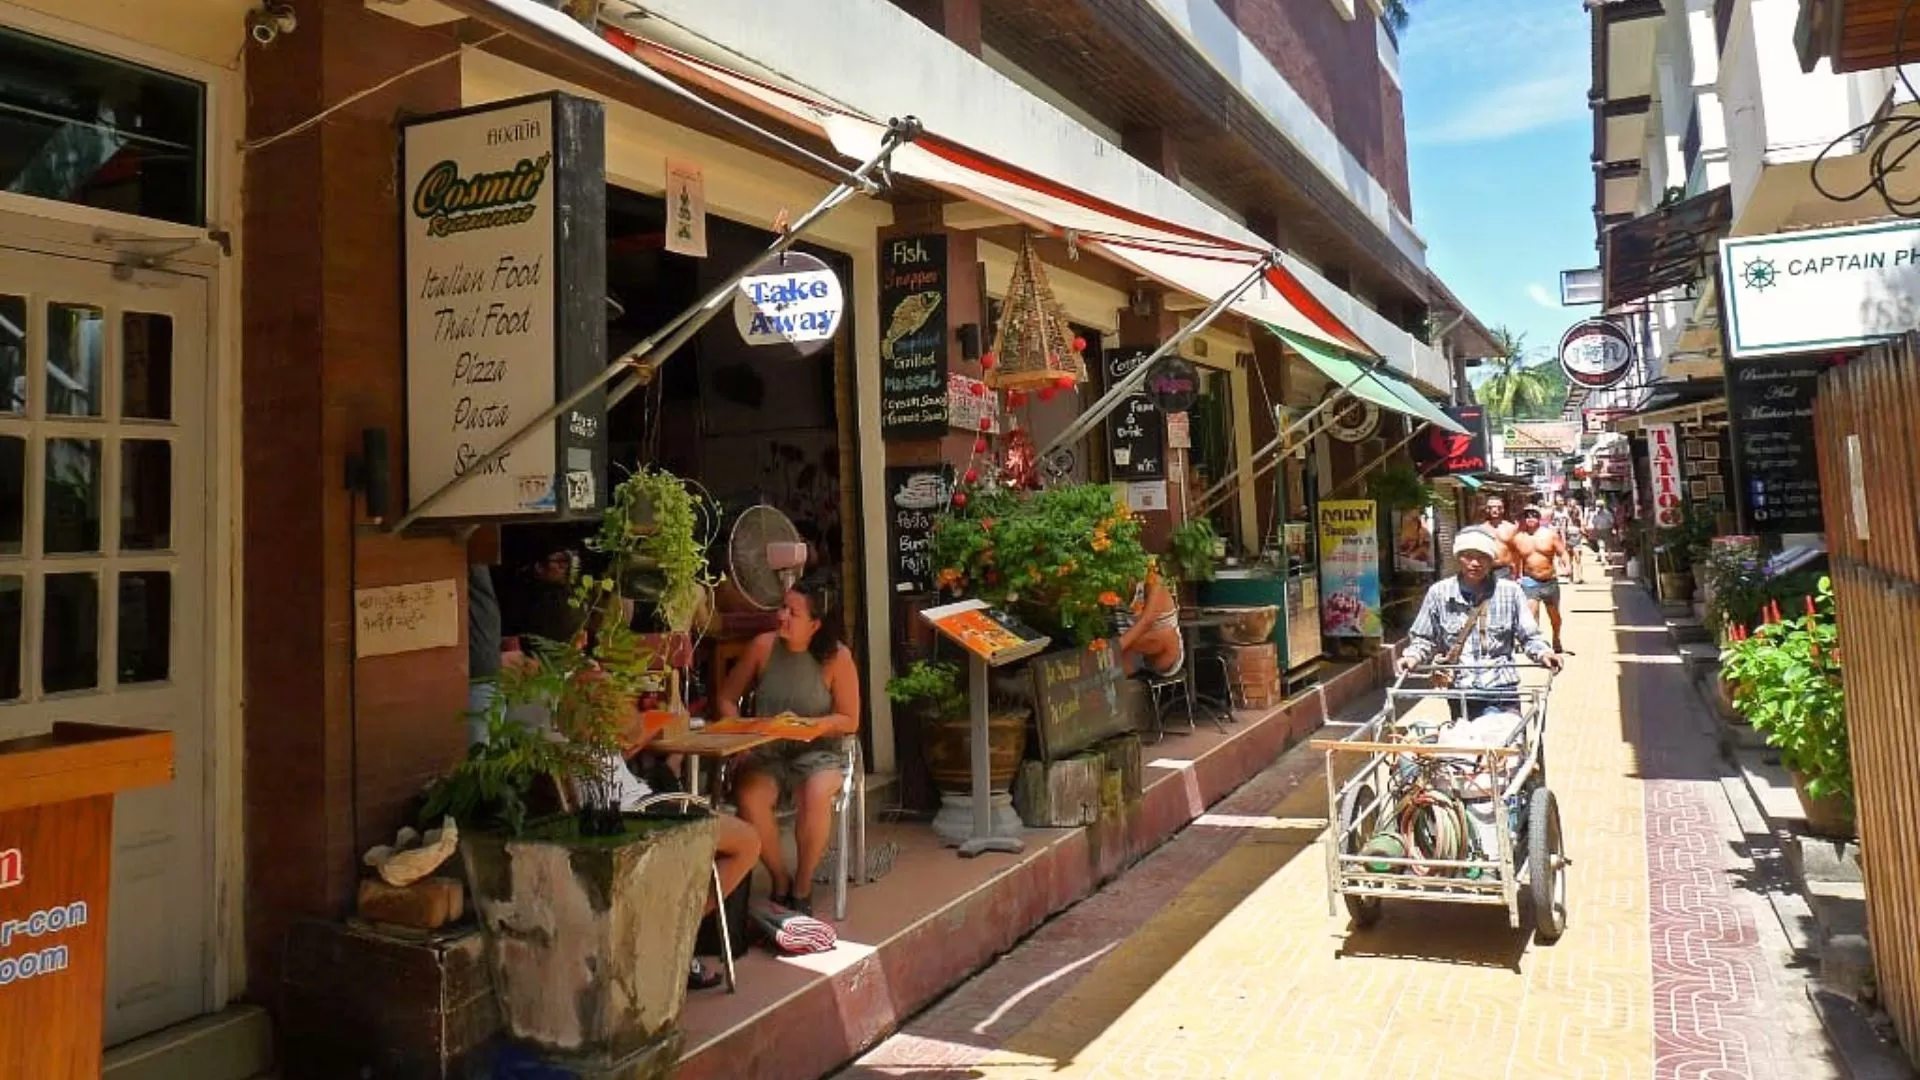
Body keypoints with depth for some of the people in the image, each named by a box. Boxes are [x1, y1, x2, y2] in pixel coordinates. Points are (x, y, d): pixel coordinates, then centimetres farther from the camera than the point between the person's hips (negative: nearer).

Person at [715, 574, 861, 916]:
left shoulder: (837, 657, -9)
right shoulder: (763, 646, -3)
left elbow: (849, 721, -4)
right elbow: (726, 697, 7)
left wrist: (805, 724, -19)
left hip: (818, 752, -2)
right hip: (765, 751, 2)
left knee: (815, 796, -34)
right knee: (748, 796, -30)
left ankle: (802, 888, -10)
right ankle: (780, 881, -6)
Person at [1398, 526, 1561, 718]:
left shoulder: (1509, 592, 0)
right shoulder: (1439, 593, 1)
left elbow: (1529, 636, 4)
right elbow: (1424, 638, 9)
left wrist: (1542, 652, -15)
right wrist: (1413, 656, -9)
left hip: (1501, 690, -1)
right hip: (1460, 690, 1)